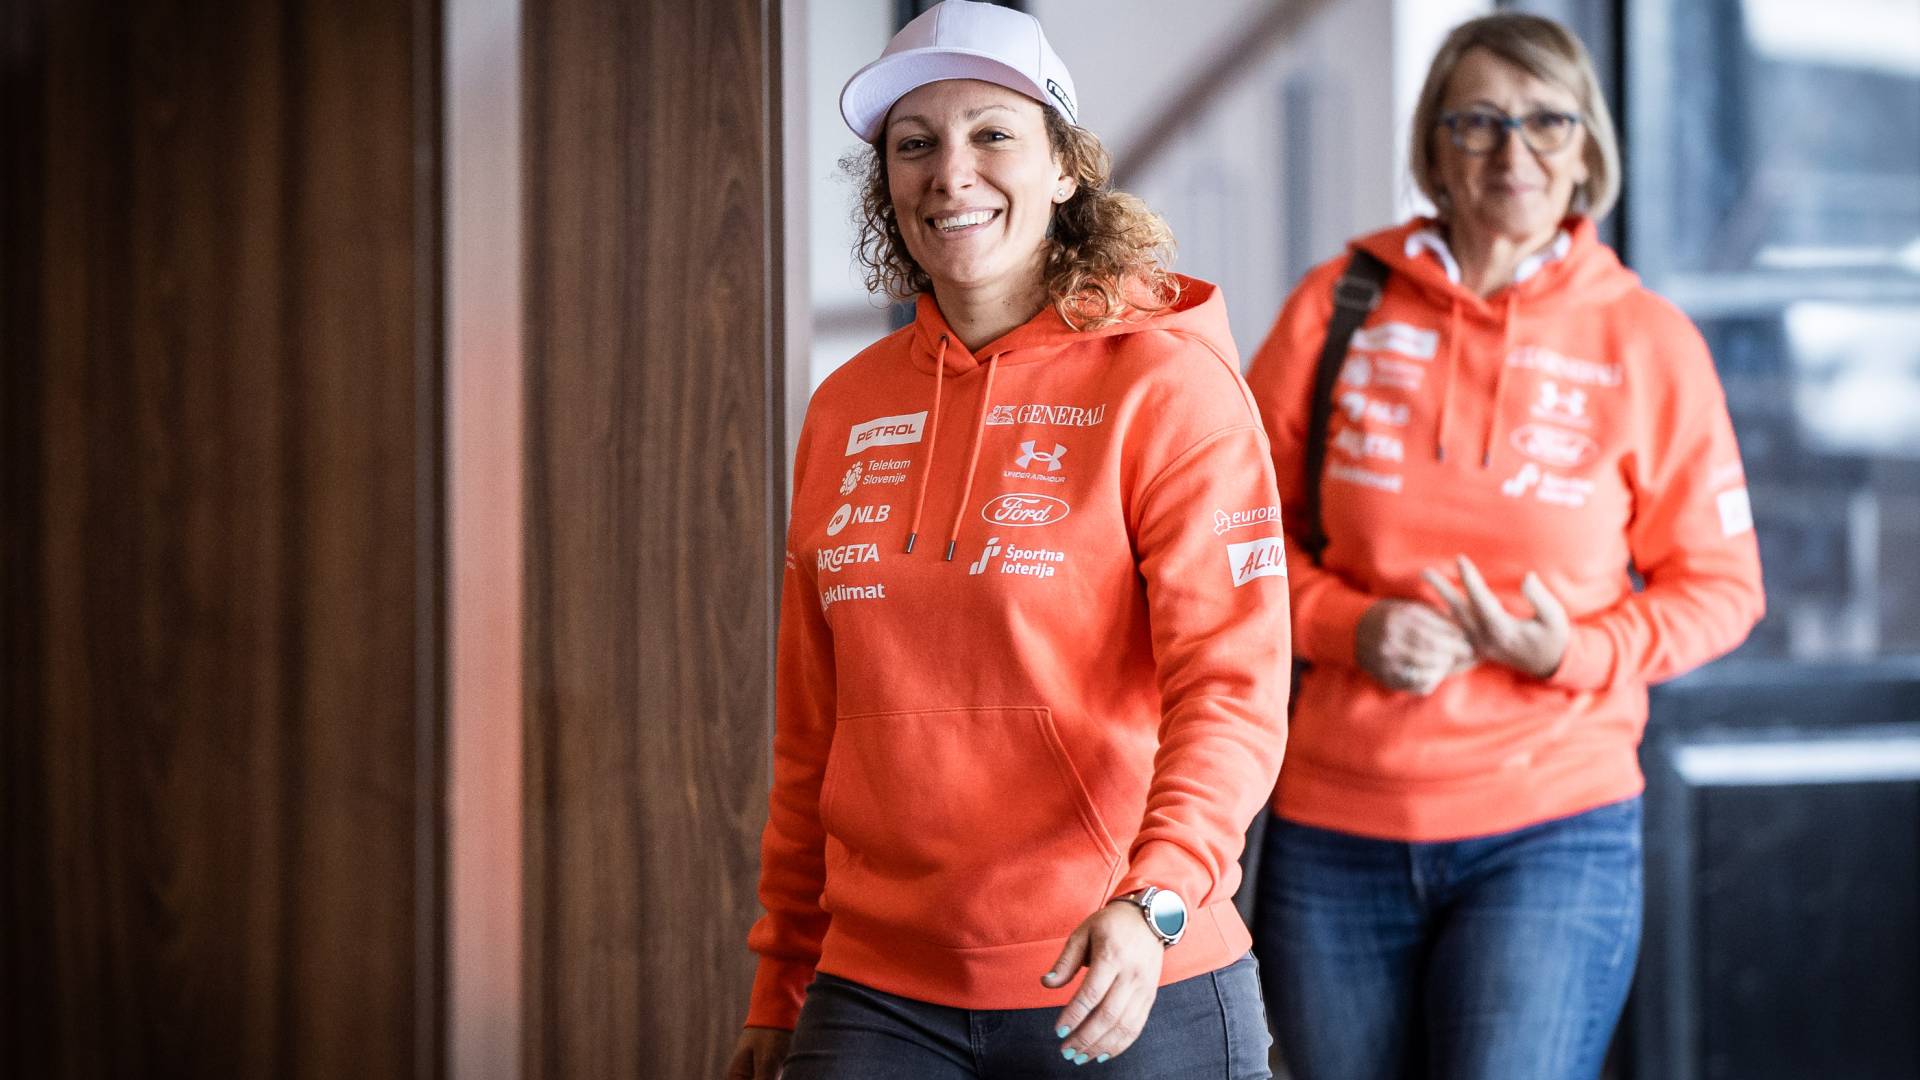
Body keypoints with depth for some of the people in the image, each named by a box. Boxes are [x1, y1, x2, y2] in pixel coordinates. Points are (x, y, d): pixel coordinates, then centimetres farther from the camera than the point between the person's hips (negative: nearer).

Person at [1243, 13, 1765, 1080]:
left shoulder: (1649, 341, 0)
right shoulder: (1341, 303, 1)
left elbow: (1718, 587, 5)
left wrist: (1576, 653, -13)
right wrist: (1348, 625, -11)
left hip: (1552, 831, -2)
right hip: (1334, 827, 2)